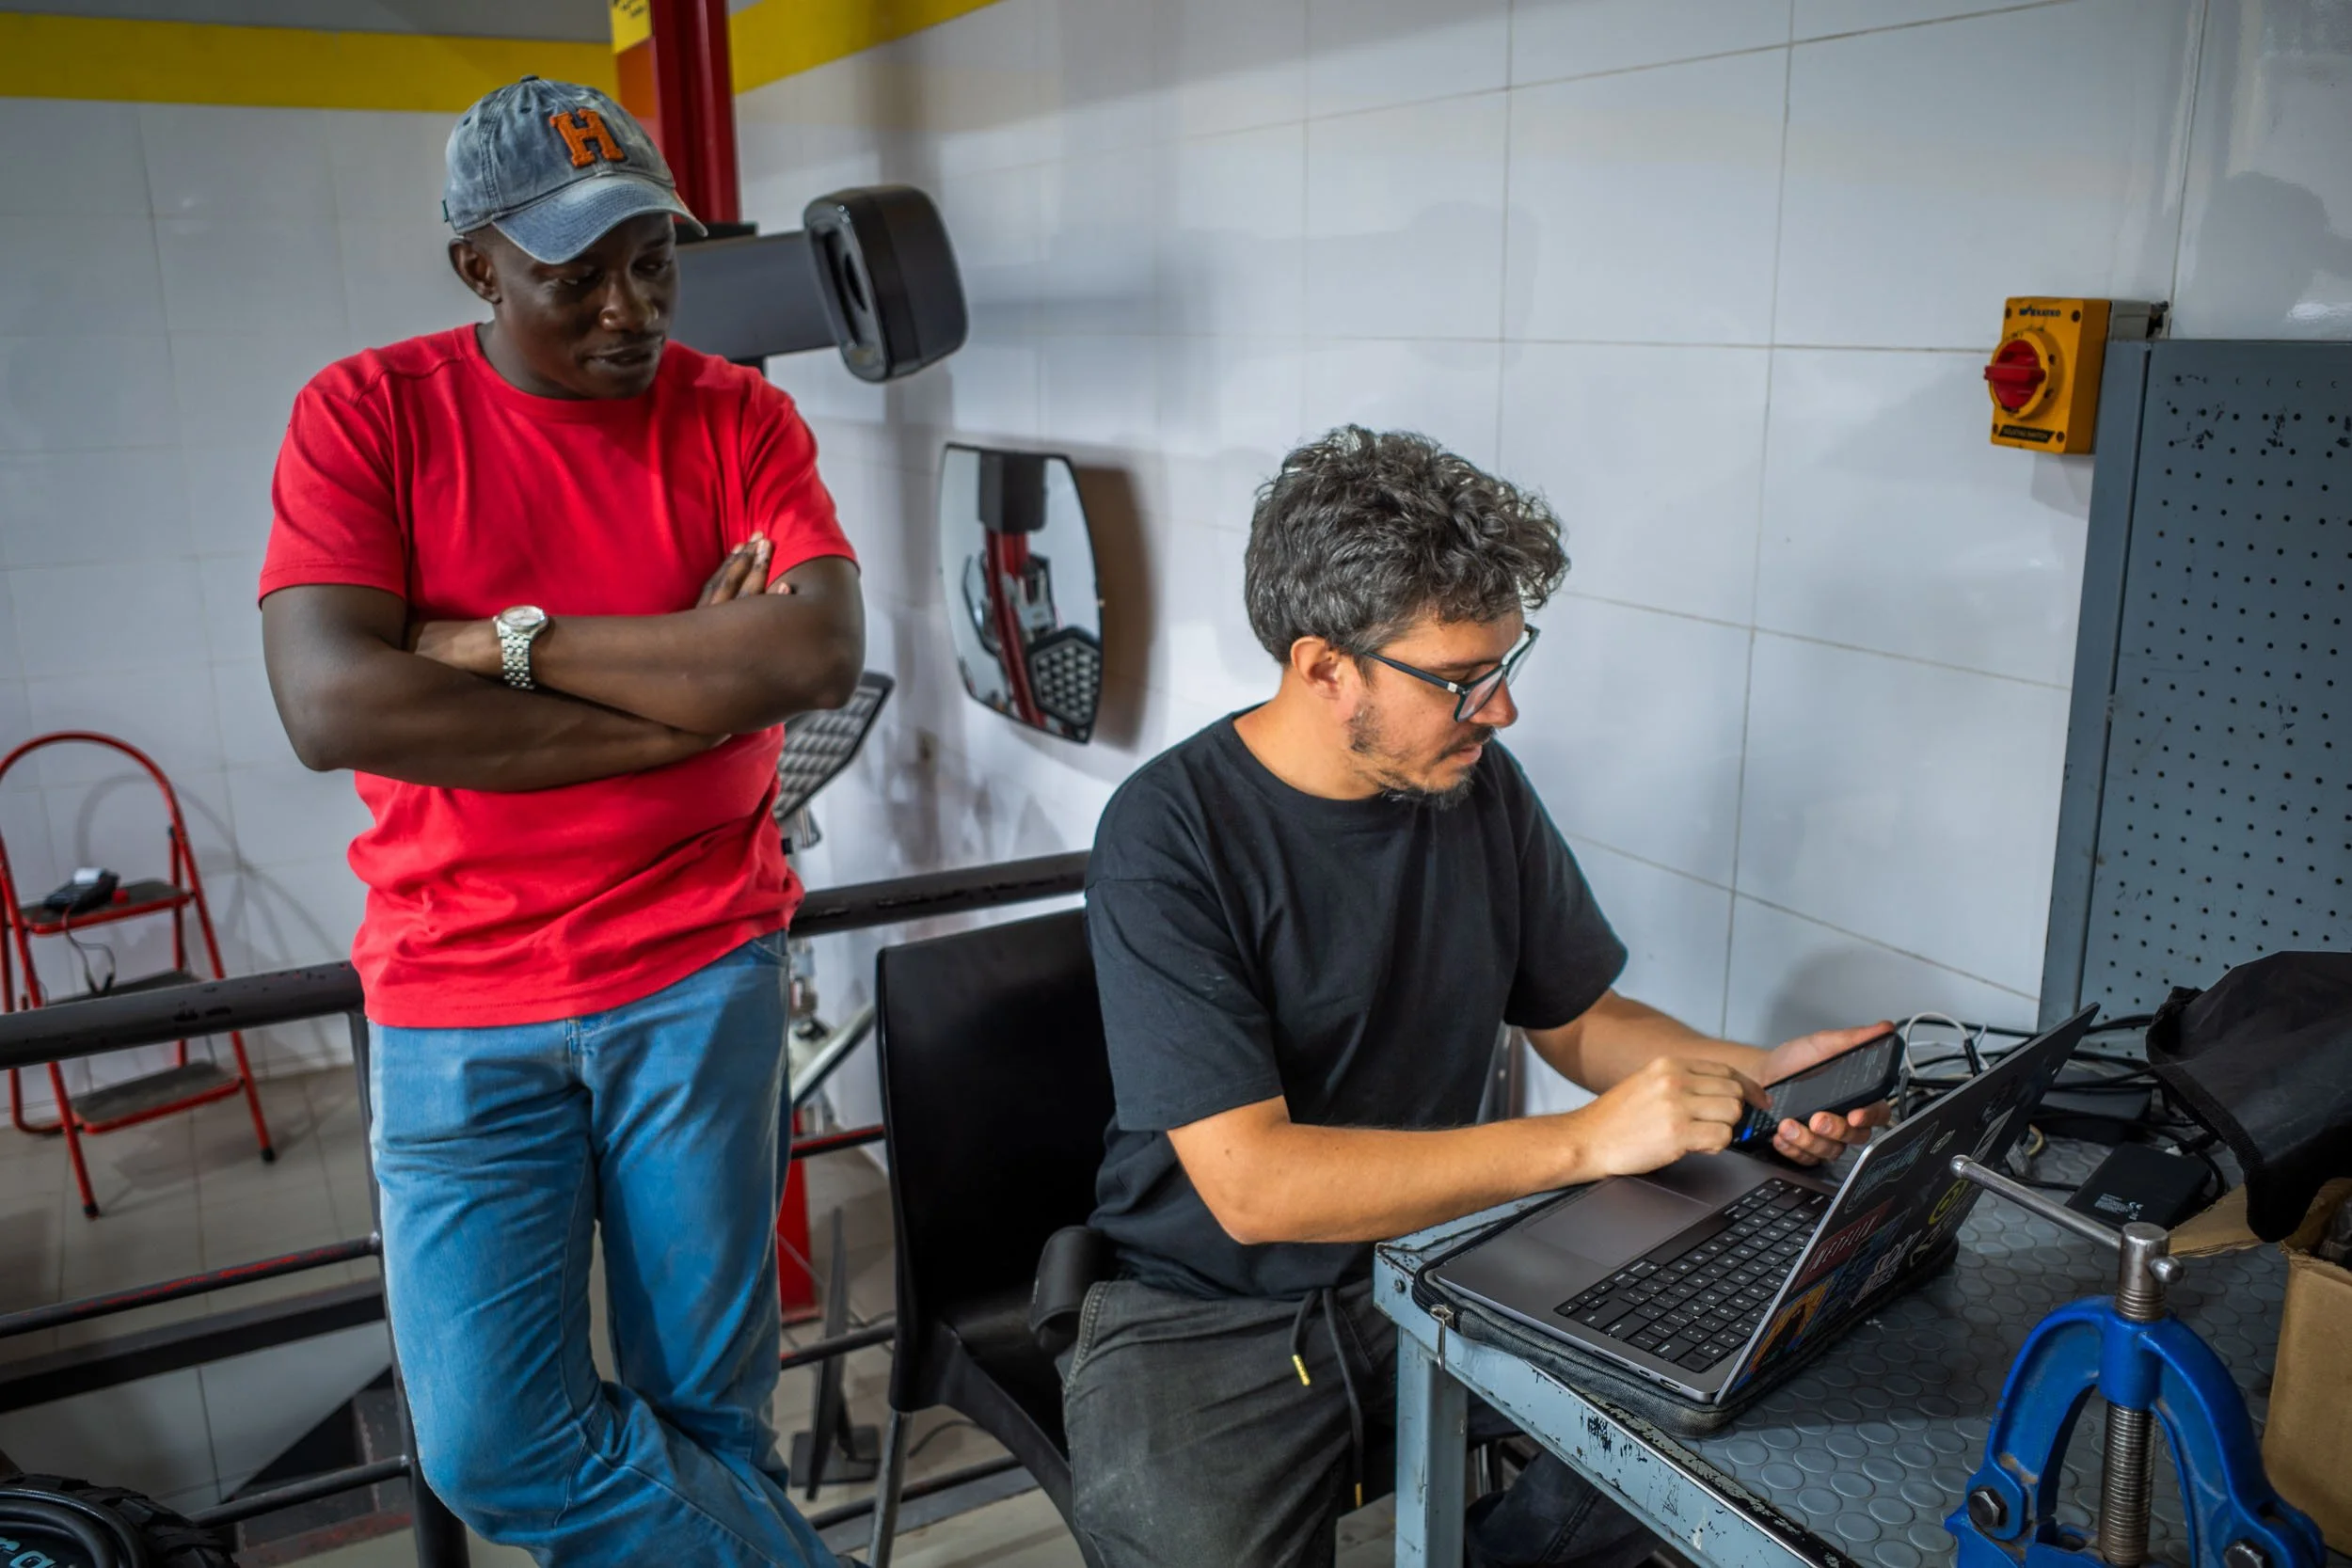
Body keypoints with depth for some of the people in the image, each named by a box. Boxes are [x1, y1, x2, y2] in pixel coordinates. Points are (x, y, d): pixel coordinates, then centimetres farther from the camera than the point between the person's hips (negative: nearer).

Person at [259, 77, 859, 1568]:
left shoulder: (740, 417, 1)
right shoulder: (366, 413, -2)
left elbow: (822, 654, -16)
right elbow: (332, 704, -16)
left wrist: (510, 641, -15)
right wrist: (690, 692, -14)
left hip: (702, 977, 0)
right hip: (459, 1007, 0)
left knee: (709, 1408, 10)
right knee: (492, 1443, 1)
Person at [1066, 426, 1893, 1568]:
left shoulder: (1478, 787, -1)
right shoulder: (1167, 836, -20)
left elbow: (1581, 1020, 11)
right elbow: (1252, 1184, -26)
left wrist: (1746, 1076, -9)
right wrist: (1586, 1143, -29)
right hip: (1210, 1317, -4)